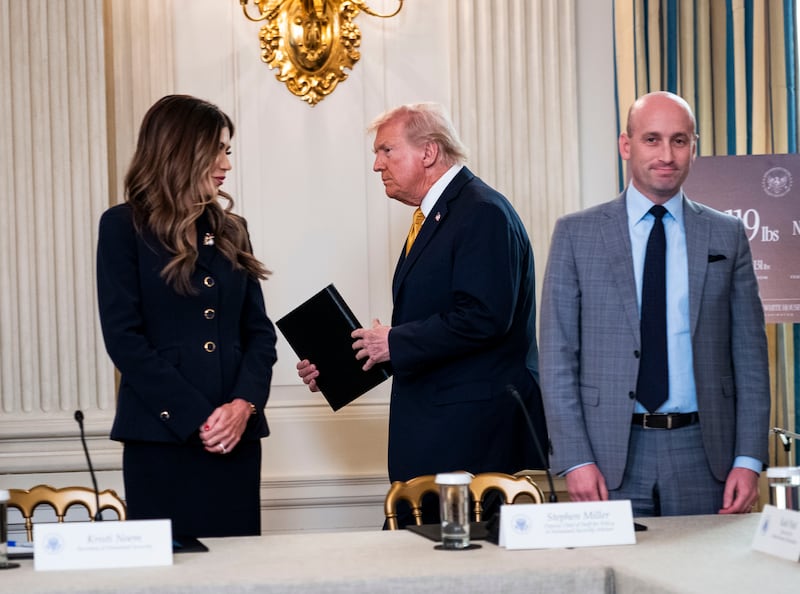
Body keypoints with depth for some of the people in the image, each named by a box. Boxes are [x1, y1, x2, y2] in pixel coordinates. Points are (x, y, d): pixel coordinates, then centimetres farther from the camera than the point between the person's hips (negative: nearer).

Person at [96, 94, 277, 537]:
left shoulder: (229, 229, 15)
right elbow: (124, 338, -8)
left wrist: (244, 405, -7)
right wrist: (196, 418, -13)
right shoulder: (124, 226, 0)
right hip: (161, 436, -4)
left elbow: (259, 332, 12)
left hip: (237, 434, 4)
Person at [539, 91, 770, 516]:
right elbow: (557, 357, 0)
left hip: (703, 451, 1)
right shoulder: (576, 234, 3)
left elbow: (749, 355, 7)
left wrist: (749, 460, -2)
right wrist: (575, 460, -8)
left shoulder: (727, 236, 7)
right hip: (611, 454, -1)